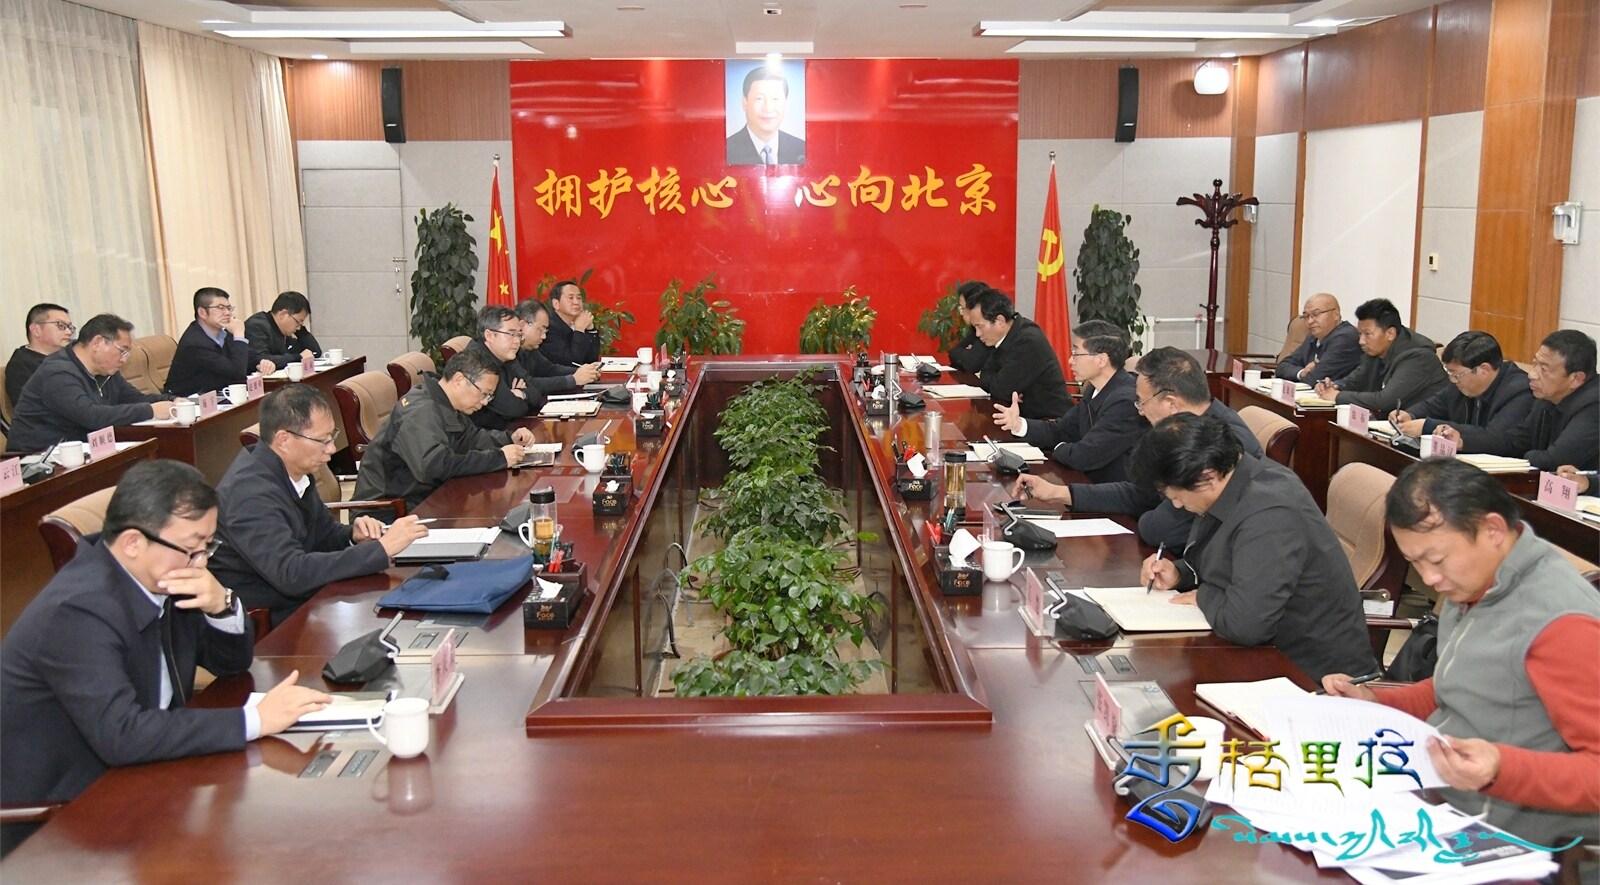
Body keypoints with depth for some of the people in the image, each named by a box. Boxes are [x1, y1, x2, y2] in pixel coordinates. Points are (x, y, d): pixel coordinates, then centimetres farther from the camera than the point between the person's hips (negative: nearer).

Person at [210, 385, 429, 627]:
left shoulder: (292, 470, 1)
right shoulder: (251, 493, -23)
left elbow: (324, 534, 15)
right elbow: (291, 574, -32)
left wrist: (354, 535, -7)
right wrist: (382, 548, -30)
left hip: (300, 602, 8)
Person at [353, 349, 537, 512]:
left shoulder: (444, 405, 8)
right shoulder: (420, 412, -22)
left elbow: (471, 437, 23)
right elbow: (434, 466, -35)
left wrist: (509, 438, 3)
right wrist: (499, 458, -29)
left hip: (421, 500, 9)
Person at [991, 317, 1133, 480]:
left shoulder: (1125, 401, -23)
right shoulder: (1095, 390, 6)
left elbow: (1084, 456, -24)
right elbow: (1061, 430, 11)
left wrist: (1059, 449, -3)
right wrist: (1019, 424, -4)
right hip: (1093, 483, 7)